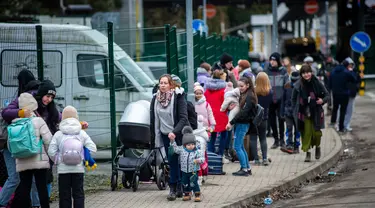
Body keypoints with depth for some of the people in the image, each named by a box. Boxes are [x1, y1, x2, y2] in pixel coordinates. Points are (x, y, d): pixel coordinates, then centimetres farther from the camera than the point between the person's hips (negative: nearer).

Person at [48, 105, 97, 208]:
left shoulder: (58, 134, -2)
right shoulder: (82, 133, 2)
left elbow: (51, 151, -9)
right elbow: (92, 148, -2)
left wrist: (58, 160, 7)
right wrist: (85, 159, 12)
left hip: (63, 169, -1)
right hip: (78, 169, 1)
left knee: (64, 195, 4)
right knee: (78, 194, 5)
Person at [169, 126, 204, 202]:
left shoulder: (197, 152, -10)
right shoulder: (181, 150, -2)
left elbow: (202, 158, -11)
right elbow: (175, 148, 8)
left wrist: (198, 160, -33)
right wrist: (172, 140, -2)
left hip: (193, 171, -4)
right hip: (184, 171, 4)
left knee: (194, 183, -7)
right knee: (185, 184, 11)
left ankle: (197, 195, 2)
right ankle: (187, 195, 26)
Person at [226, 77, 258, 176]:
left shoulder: (249, 97, -14)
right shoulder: (243, 95, 14)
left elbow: (243, 112, -20)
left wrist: (231, 122, -20)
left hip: (243, 124, -9)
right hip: (240, 123, 9)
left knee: (237, 147, -7)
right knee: (241, 147, 13)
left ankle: (244, 169, -4)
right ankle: (247, 168, 18)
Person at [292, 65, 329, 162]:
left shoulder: (317, 84, -5)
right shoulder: (298, 86, -3)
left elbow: (327, 95, 4)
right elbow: (293, 99, 7)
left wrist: (323, 100, -17)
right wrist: (295, 111, -1)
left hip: (316, 113, 0)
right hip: (304, 113, 0)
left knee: (316, 132, -1)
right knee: (306, 132, -5)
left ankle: (317, 147, 30)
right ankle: (308, 153, 6)